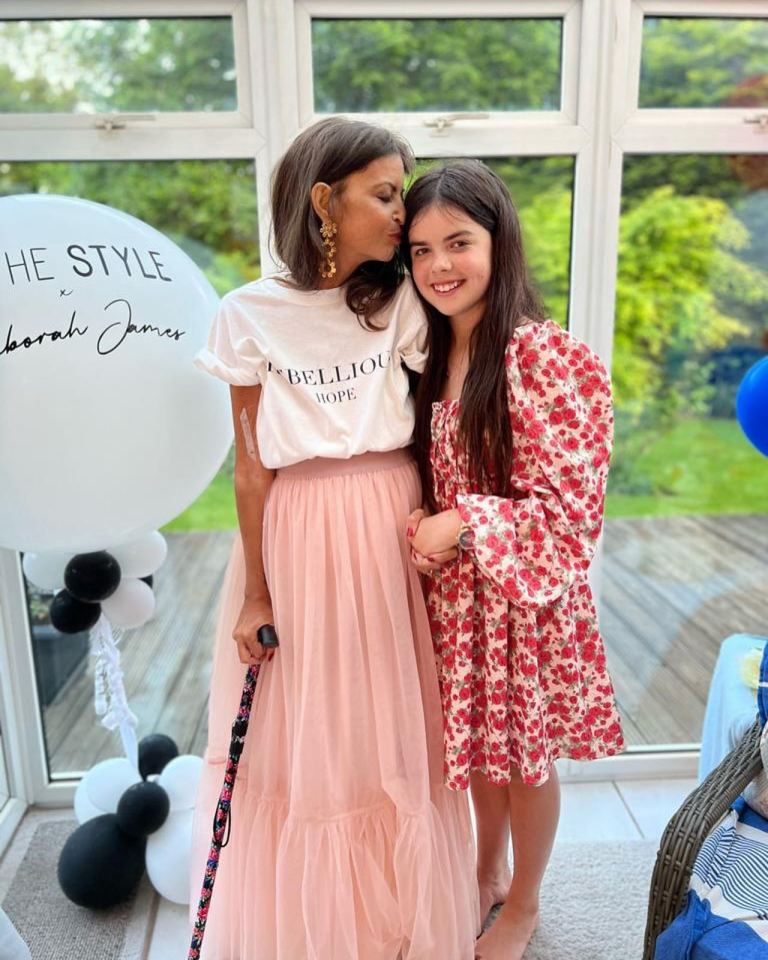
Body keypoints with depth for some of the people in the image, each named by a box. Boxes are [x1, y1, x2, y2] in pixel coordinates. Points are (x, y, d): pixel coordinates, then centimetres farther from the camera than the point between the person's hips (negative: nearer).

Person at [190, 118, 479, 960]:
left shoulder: (401, 302, 1)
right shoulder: (251, 314, -5)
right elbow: (251, 466, -4)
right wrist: (255, 594, -2)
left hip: (391, 531, 2)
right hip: (298, 539, -1)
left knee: (392, 731, 14)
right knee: (305, 739, 12)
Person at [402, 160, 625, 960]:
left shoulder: (547, 360, -20)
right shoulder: (432, 355, 2)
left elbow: (570, 511, -19)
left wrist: (463, 526, -25)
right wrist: (422, 532, -5)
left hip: (523, 594, -6)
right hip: (452, 592, 6)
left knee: (526, 754, 16)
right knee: (477, 742, 23)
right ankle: (488, 873, 50)